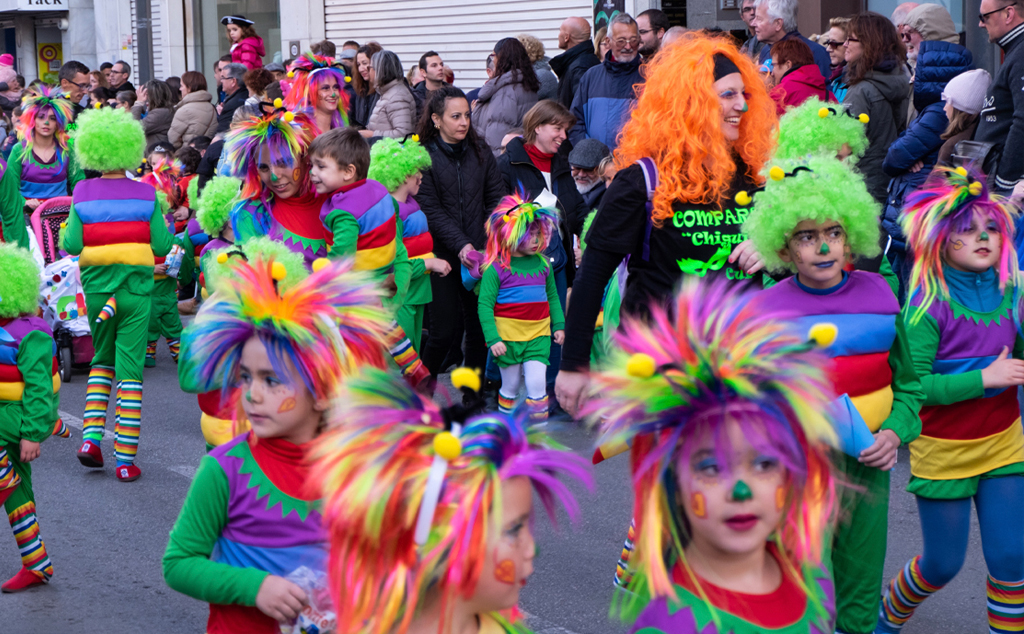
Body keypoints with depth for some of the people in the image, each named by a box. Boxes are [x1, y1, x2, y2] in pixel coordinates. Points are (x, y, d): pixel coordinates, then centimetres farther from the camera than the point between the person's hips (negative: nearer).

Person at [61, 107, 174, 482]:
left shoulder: (83, 194, -4)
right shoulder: (146, 194, -6)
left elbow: (71, 245, -7)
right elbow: (163, 244, -7)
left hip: (96, 288, 2)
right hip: (135, 289, -2)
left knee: (102, 360, 23)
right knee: (130, 370, 2)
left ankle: (91, 436, 7)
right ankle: (126, 460, 2)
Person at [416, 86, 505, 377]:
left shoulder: (480, 152, 9)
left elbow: (496, 198, 7)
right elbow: (431, 210, -10)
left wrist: (490, 243, -8)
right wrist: (461, 245, -20)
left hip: (479, 254, 4)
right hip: (441, 254, -4)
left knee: (479, 326, 3)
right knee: (444, 330, -5)